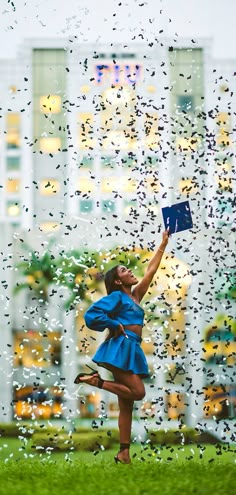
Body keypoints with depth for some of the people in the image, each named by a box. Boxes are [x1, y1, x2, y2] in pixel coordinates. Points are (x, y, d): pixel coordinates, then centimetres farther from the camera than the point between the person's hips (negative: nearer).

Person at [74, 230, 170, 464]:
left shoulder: (134, 296, 20)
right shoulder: (116, 296, -1)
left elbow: (150, 270, 24)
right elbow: (92, 315, -11)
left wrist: (163, 245, 26)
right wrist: (115, 326, -7)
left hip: (131, 349, 8)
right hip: (121, 347, -8)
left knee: (126, 404, 3)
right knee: (137, 392, -17)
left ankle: (124, 453, 0)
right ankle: (95, 380, -8)